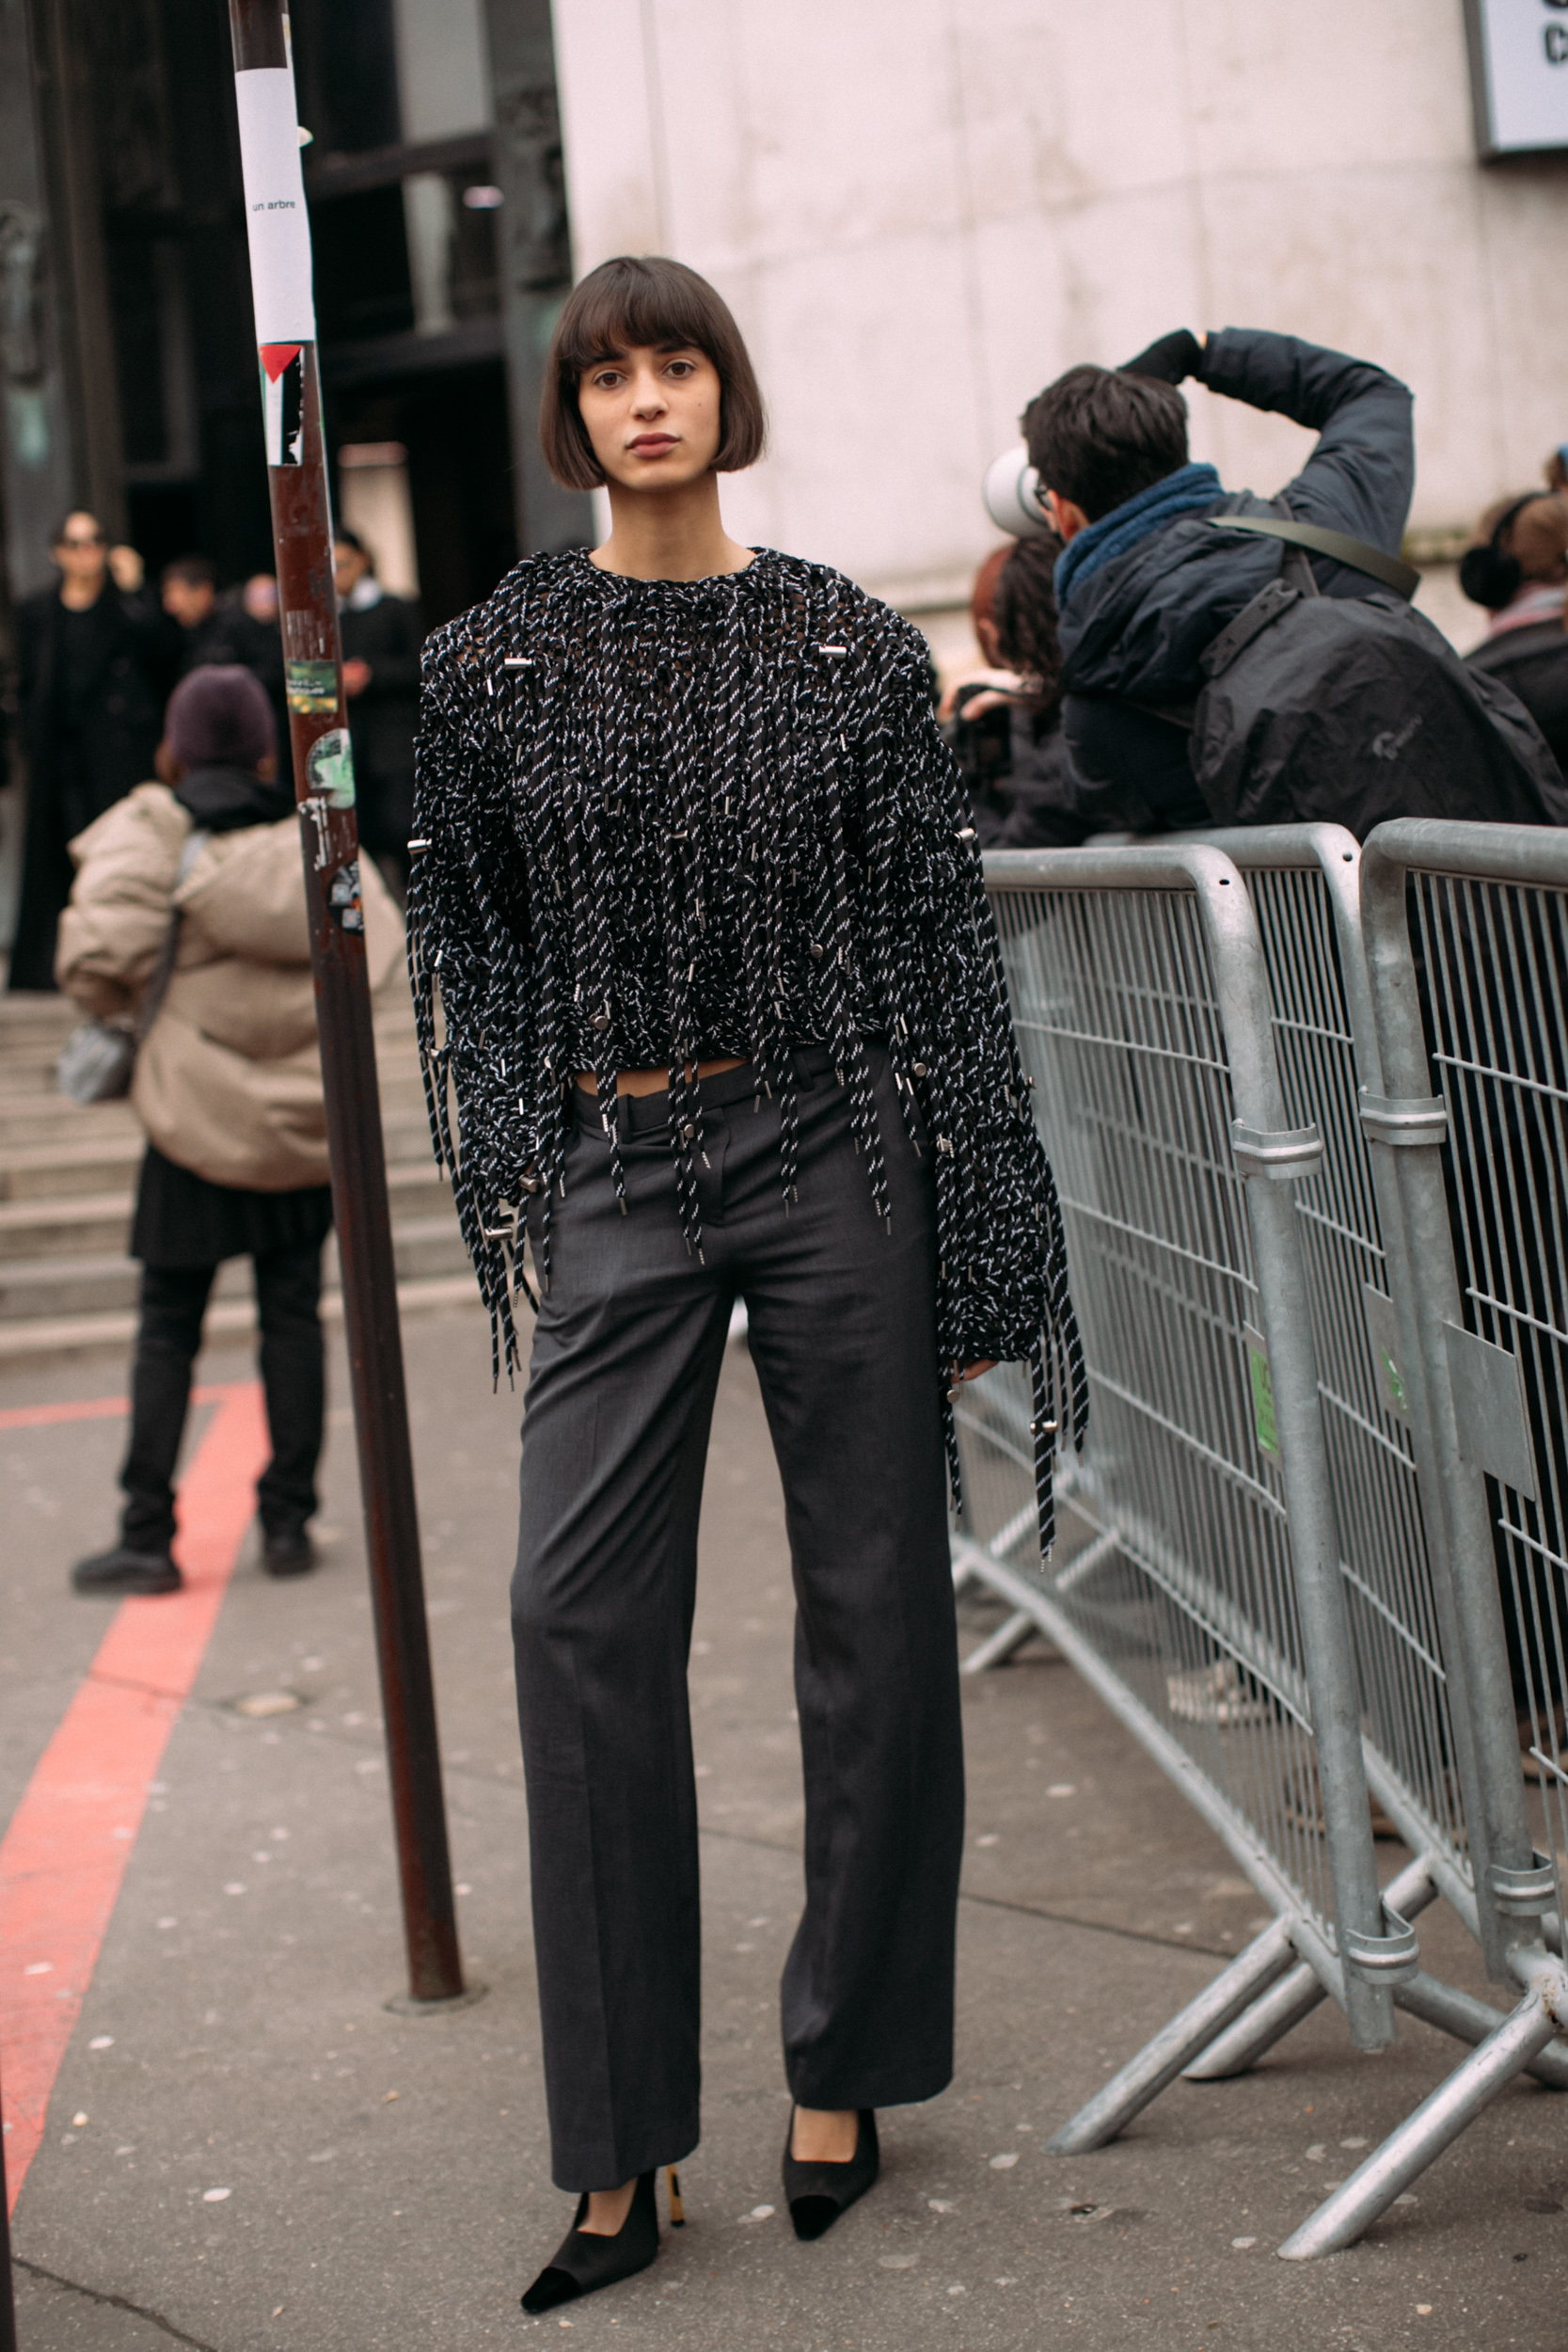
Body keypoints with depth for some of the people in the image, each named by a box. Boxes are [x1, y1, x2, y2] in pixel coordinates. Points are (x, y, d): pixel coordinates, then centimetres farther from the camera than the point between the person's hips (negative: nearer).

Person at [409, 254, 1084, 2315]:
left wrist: (977, 1250, -1)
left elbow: (938, 941, 3)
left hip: (837, 1157, 0)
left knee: (873, 1603, 4)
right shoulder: (495, 661, 5)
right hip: (621, 1178, 0)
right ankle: (620, 2149, 0)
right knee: (579, 1607, -8)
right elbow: (469, 936, 10)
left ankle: (840, 2072, 20)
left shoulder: (851, 649, 3)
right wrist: (509, 1171, -2)